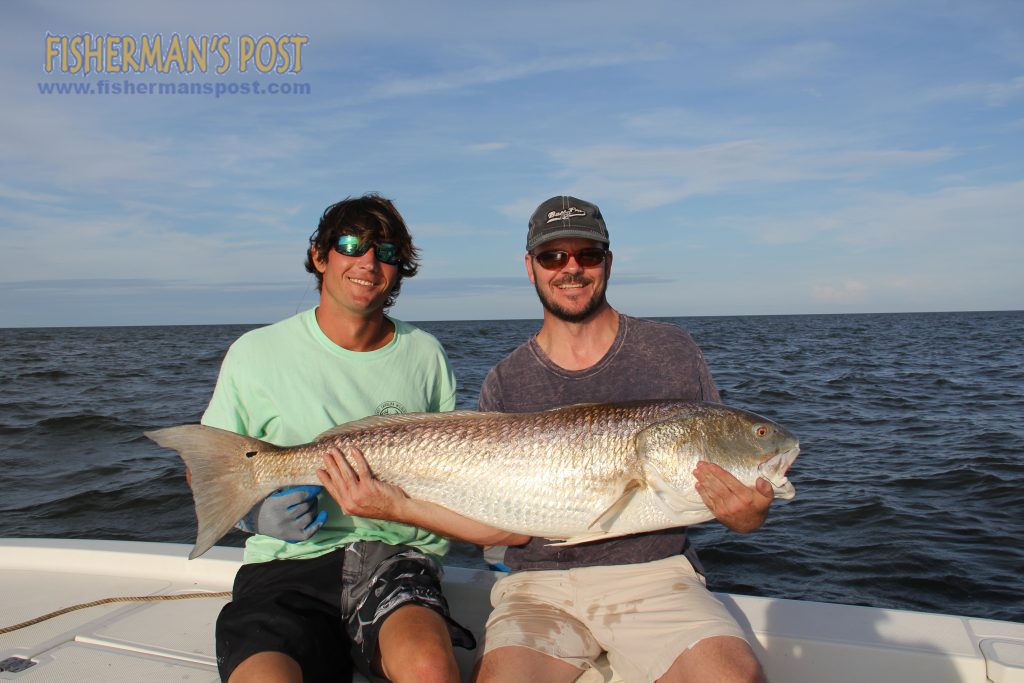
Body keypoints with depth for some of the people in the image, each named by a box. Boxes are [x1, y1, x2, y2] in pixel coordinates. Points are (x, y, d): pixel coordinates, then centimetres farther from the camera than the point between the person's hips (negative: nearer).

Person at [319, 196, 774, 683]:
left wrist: (743, 513, -17)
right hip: (541, 584, 1)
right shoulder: (505, 384, 5)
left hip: (654, 573, 0)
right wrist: (395, 506, -11)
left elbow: (719, 474, 7)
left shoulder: (671, 351, 4)